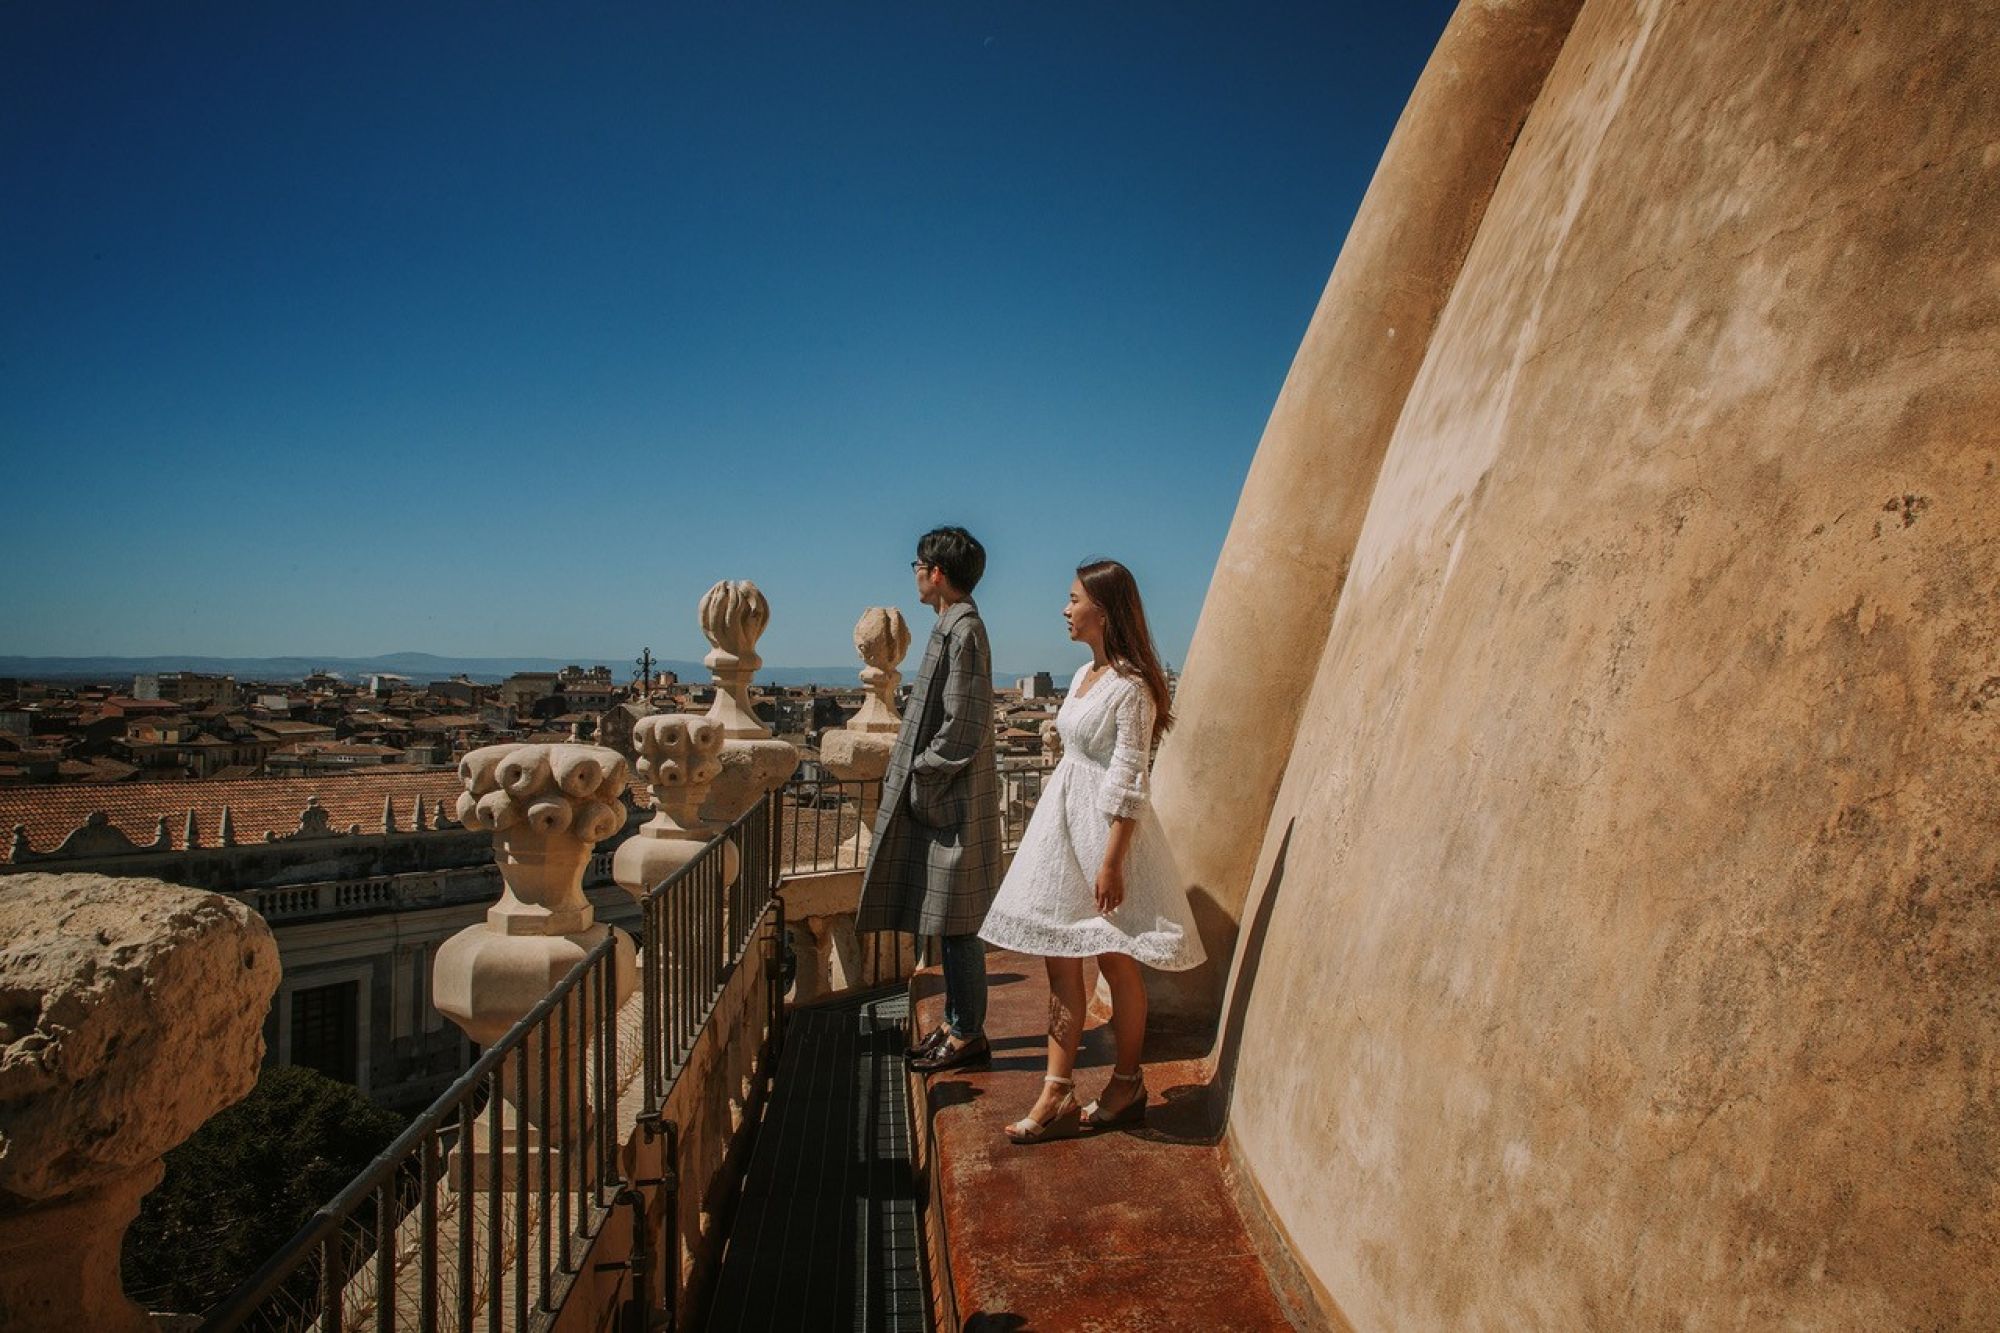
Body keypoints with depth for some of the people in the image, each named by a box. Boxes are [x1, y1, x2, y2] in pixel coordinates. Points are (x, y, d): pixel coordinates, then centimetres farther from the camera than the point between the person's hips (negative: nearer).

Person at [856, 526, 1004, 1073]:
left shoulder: (964, 630, -16)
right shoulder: (952, 626, 13)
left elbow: (962, 727, -21)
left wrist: (921, 773, -13)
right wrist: (913, 767, 13)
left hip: (954, 802, -10)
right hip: (938, 799, 10)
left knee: (957, 923, 0)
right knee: (948, 924, 16)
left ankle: (968, 1034, 11)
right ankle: (955, 1022, 27)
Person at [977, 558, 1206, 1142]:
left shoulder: (1131, 686, -16)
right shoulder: (1086, 674, 11)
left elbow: (1129, 783, -19)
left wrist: (1112, 860, -20)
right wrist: (1057, 827, 19)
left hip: (1106, 828, -9)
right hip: (1064, 821, 9)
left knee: (1116, 962, 7)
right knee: (1060, 963, 7)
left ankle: (1126, 1087, 24)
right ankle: (1057, 1095, 14)